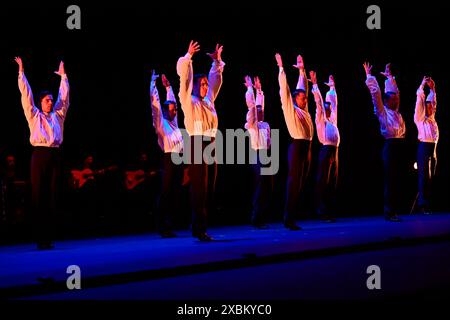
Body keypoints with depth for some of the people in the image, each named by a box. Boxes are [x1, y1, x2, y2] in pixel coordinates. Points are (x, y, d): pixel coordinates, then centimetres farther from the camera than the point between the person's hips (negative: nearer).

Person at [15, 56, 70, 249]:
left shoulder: (58, 115, 19)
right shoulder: (34, 115, 11)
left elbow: (64, 97, 24)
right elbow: (26, 95, 8)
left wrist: (63, 76, 25)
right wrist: (21, 72, 6)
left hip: (54, 155, 3)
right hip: (40, 154, -3)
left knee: (52, 197, 1)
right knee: (38, 196, -4)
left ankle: (48, 238, 4)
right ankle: (40, 239, -4)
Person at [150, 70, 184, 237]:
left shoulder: (173, 121, 20)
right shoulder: (161, 121, 3)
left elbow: (171, 100, 31)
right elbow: (155, 101, -2)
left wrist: (168, 86, 34)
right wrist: (153, 83, 1)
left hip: (179, 160, 7)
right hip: (168, 160, -7)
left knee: (174, 194, 5)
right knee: (165, 194, -7)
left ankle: (169, 226, 9)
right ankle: (162, 227, -5)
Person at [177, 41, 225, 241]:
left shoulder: (209, 101, 18)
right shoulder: (189, 102, 1)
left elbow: (216, 79, 29)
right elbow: (184, 79, -9)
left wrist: (217, 61, 26)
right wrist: (188, 57, -14)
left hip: (210, 145, 7)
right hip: (197, 145, -7)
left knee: (209, 189, 6)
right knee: (199, 189, -8)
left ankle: (201, 227, 12)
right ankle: (199, 229, -6)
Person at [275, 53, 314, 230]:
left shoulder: (304, 110, 18)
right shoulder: (290, 109, -1)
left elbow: (303, 88, 26)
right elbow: (284, 90, -5)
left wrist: (302, 70, 28)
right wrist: (281, 68, -4)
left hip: (307, 147, 8)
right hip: (297, 146, -8)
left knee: (301, 184, 7)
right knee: (294, 183, -8)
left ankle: (292, 217, 10)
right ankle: (288, 219, -7)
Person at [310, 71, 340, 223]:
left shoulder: (332, 120, 19)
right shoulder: (320, 119, 2)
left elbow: (334, 102, 29)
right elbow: (319, 102, -4)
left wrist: (332, 87, 35)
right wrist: (315, 84, -7)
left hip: (335, 151, 8)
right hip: (326, 150, -8)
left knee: (332, 183, 6)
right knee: (323, 182, -7)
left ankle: (328, 211, 10)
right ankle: (322, 213, -7)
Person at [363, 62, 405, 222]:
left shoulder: (395, 112, 19)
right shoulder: (382, 112, 1)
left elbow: (395, 91, 30)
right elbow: (376, 93, -3)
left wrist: (389, 76, 36)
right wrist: (369, 75, -1)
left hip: (399, 146, 7)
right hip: (390, 145, -7)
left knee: (396, 180, 6)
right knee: (390, 180, -7)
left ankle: (393, 211, 9)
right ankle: (388, 213, -5)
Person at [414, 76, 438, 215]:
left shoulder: (432, 119, 15)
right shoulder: (419, 118, 0)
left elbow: (433, 101, 22)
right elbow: (419, 100, -4)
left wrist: (432, 88, 16)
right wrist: (422, 85, -3)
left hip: (433, 148, 6)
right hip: (424, 148, -6)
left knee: (431, 177, 4)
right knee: (424, 176, -8)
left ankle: (428, 203, 5)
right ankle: (423, 204, -7)